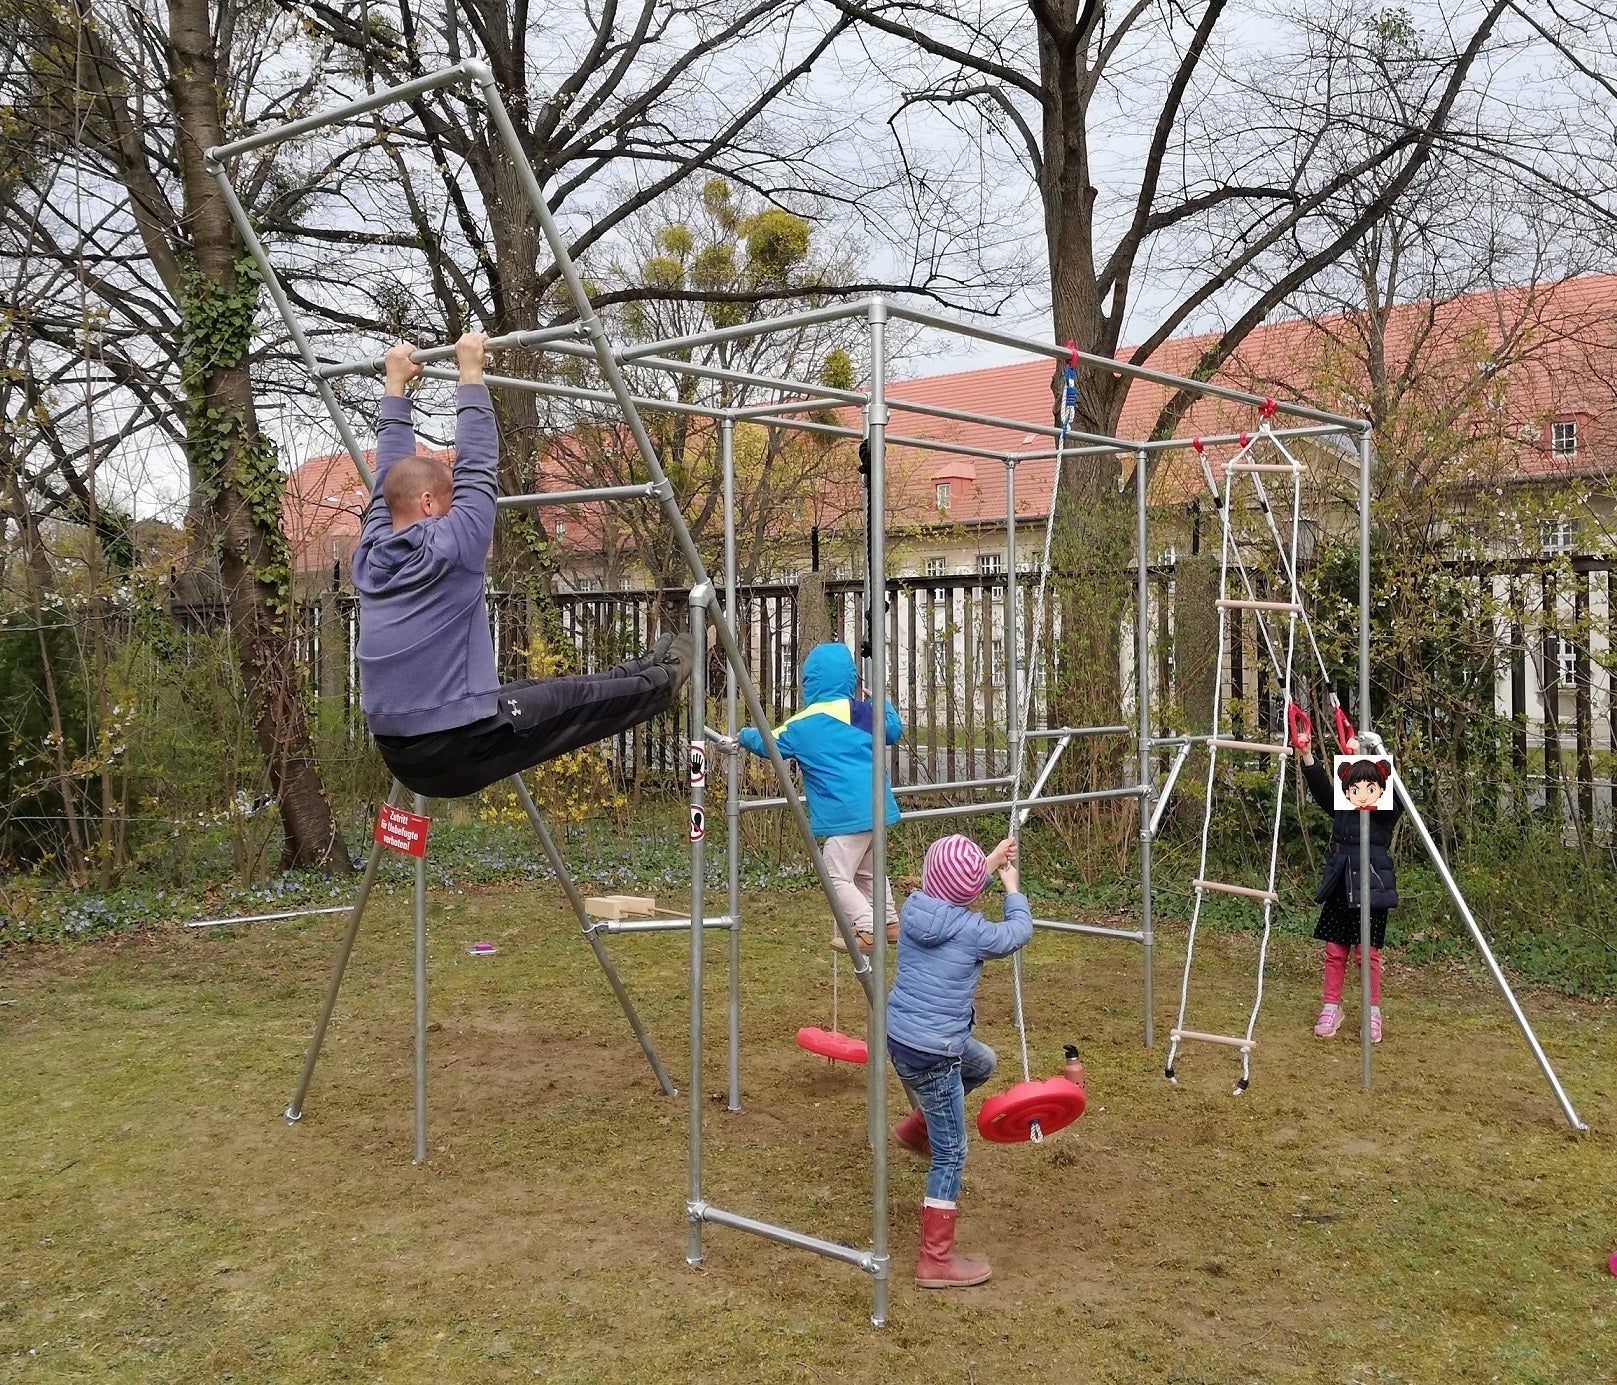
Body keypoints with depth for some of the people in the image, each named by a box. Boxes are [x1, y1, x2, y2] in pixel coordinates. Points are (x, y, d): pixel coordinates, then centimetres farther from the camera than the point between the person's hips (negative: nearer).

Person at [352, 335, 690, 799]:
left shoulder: (370, 554, 6)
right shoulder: (450, 547, -15)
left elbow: (391, 472, 17)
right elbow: (475, 467, -7)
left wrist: (396, 385, 25)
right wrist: (470, 374, -1)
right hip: (460, 752, -8)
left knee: (533, 692, 28)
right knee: (576, 700, 15)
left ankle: (643, 674, 49)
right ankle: (661, 681, 42)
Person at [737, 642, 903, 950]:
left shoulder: (803, 724, -7)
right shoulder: (865, 711, 5)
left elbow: (770, 744, 8)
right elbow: (894, 731, 21)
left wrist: (745, 735, 28)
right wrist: (881, 702, 35)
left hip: (846, 813, -7)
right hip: (875, 806, 7)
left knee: (838, 877, -2)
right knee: (866, 871, 24)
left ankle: (867, 930, -9)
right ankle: (889, 922, 28)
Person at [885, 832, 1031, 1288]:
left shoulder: (913, 908, -3)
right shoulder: (972, 933, -18)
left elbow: (949, 898, 21)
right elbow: (1019, 931, 2)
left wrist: (991, 863, 28)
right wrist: (1011, 885, 18)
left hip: (899, 1037, 8)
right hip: (931, 1056, -8)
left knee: (982, 1064, 33)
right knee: (950, 1157, 4)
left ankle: (916, 1126, 37)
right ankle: (936, 1261, 10)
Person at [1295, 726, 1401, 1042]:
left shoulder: (1388, 814, -5)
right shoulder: (1339, 811, 5)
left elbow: (1397, 792, -22)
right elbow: (1319, 786, -2)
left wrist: (1365, 757, -32)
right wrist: (1307, 755, -17)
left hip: (1371, 889, -4)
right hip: (1339, 890, 4)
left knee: (1368, 953, 0)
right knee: (1335, 951, 7)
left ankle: (1373, 1012, 13)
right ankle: (1331, 1008, 17)